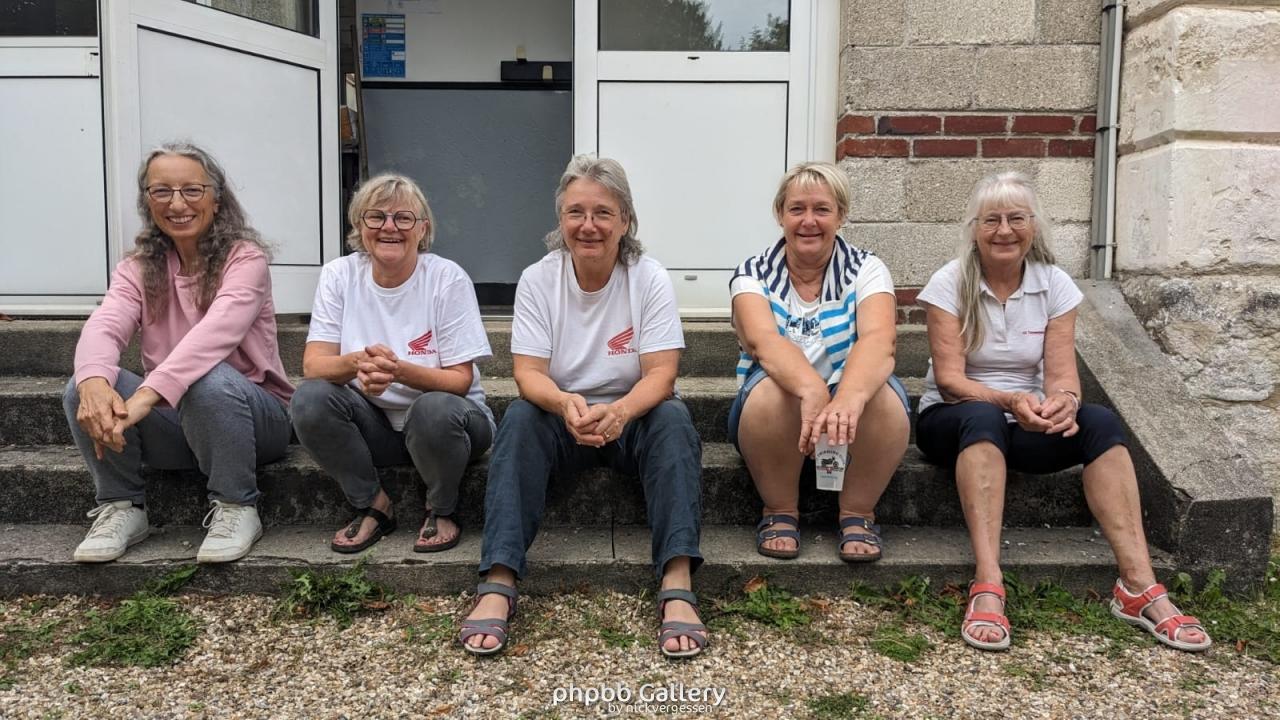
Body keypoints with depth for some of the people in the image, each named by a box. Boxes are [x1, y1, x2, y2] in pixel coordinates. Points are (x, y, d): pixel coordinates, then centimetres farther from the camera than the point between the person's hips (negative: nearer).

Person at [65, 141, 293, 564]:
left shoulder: (245, 258, -11)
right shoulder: (138, 268, 4)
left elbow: (215, 332, -29)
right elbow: (103, 327, -15)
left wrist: (147, 394, -43)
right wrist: (95, 382, -39)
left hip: (249, 414, -4)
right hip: (172, 421, 4)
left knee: (209, 382, -36)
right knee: (83, 389, -20)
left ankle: (236, 509, -15)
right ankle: (121, 508, -1)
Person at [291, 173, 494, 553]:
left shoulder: (448, 279, -13)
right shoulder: (339, 275, -4)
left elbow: (460, 380, -15)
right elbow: (313, 365, -11)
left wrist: (399, 370, -35)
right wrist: (358, 362, -35)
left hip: (443, 420, -3)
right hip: (374, 423, 3)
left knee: (433, 408, -36)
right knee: (310, 398, -24)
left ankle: (441, 512, -4)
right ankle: (373, 505, -2)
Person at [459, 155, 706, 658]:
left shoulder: (650, 279, -10)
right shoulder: (537, 280, -7)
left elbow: (660, 375, -17)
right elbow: (528, 374, -14)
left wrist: (620, 411, -40)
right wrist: (565, 403, -38)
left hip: (632, 416, 0)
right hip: (562, 416, 1)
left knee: (674, 418, -31)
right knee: (519, 420, -29)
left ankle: (678, 586, -37)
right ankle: (498, 586, -34)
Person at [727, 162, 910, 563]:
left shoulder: (866, 270, -5)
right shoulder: (753, 274, -5)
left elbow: (879, 340, -25)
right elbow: (763, 341, -26)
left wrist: (848, 398, -48)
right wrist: (811, 389, -48)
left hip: (855, 417, 0)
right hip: (777, 412, 0)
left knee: (884, 395, -32)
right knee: (772, 387, -33)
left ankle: (858, 514, -9)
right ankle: (780, 512, -11)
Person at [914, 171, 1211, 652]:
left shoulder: (1055, 285, 1)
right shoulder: (950, 284, -8)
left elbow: (1061, 372, -8)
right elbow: (948, 378, -16)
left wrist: (1062, 401, -33)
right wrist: (1010, 401, -34)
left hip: (1027, 426, 3)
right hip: (953, 421, -3)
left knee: (1100, 422, -26)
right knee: (983, 417, -38)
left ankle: (1138, 587, -30)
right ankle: (987, 588, -47)